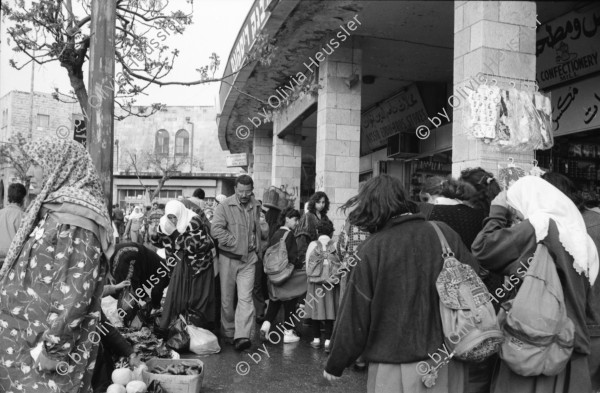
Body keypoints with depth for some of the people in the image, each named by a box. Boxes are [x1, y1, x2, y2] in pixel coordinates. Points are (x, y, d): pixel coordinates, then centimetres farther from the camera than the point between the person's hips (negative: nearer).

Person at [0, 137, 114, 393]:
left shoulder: (74, 219, -18)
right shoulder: (54, 211, 12)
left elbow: (76, 292, -24)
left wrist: (52, 348, -21)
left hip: (43, 350, -9)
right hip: (26, 343, 9)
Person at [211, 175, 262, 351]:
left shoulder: (255, 207, 6)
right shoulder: (225, 206, -7)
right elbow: (216, 229, -16)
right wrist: (235, 242, -16)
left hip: (248, 259, 2)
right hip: (228, 257, -2)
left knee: (245, 298, -7)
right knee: (227, 298, 8)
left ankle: (242, 336, -9)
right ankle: (229, 333, 23)